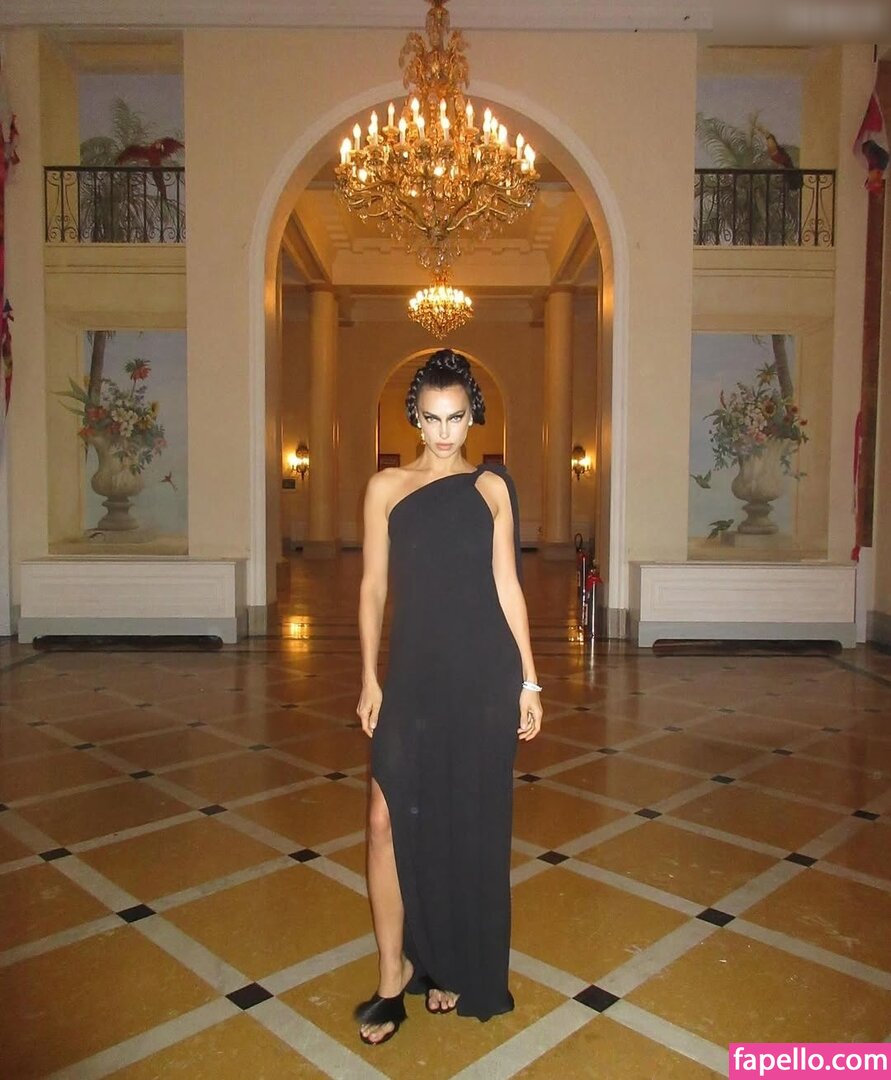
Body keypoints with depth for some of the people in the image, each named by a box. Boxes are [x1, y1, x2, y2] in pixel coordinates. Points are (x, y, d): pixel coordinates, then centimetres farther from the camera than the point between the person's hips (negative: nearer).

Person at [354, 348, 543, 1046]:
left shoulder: (491, 487, 3)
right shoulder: (386, 487, 4)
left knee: (469, 823, 10)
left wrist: (529, 680, 0)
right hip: (414, 673, 0)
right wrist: (370, 679, -1)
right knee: (391, 819, -4)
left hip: (482, 676, 0)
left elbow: (507, 585, 3)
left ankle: (457, 967, 30)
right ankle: (395, 971, 16)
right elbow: (374, 586, 4)